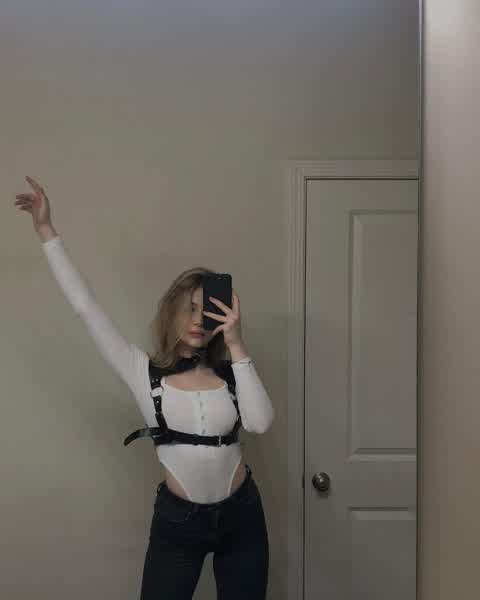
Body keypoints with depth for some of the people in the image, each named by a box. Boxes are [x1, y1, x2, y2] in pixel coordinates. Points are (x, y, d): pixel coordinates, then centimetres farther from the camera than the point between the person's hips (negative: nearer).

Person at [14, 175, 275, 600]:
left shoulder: (227, 370, -3)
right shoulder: (143, 371, -7)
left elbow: (260, 422, -19)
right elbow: (85, 306, -10)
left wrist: (237, 346, -20)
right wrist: (46, 232, -11)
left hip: (241, 515, 2)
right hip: (177, 519, -1)